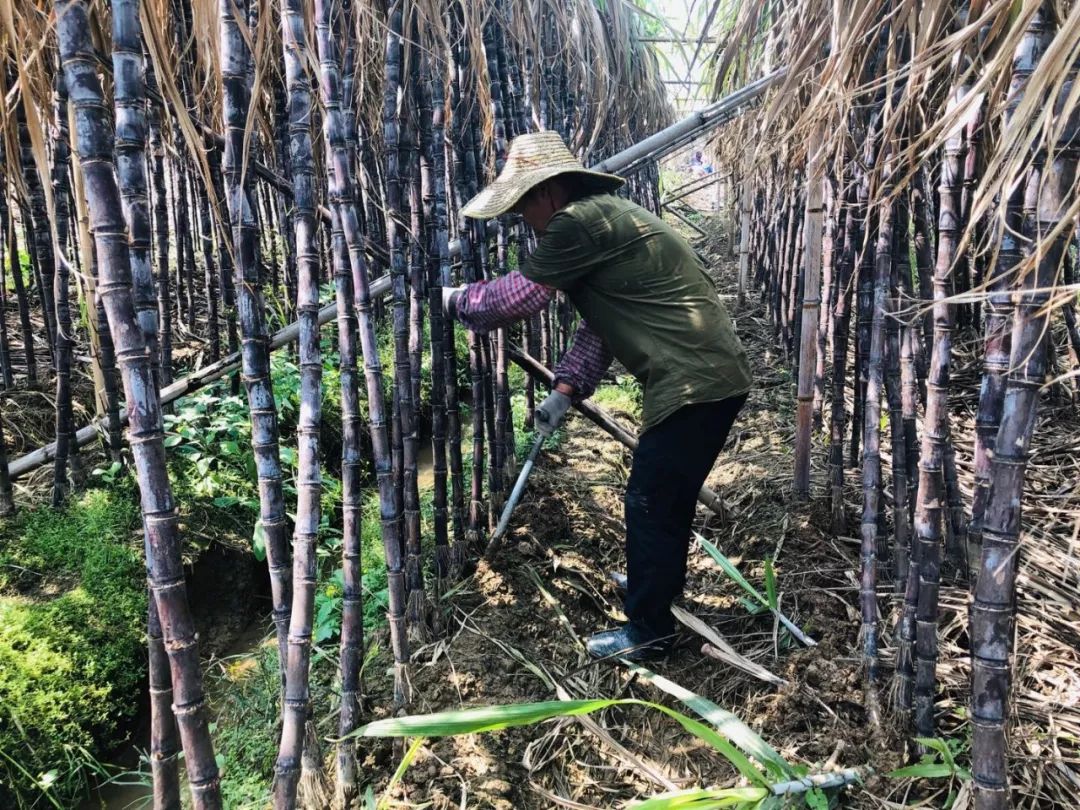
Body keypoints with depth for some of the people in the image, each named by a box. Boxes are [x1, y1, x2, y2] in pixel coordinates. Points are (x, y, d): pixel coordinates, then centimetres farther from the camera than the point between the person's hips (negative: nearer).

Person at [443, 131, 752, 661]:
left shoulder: (580, 222, -15)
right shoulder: (605, 219, 18)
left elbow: (516, 297, -11)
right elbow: (599, 324, 18)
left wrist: (454, 300, 6)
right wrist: (565, 389, 10)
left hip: (694, 383, -10)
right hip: (710, 376, 10)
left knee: (651, 502, 0)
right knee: (668, 494, 24)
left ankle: (648, 631, 14)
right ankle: (657, 579, 45)